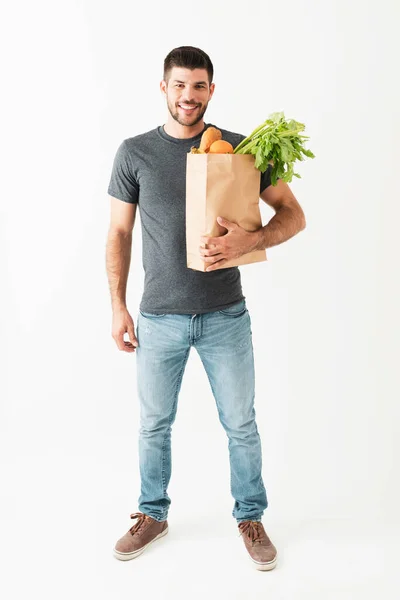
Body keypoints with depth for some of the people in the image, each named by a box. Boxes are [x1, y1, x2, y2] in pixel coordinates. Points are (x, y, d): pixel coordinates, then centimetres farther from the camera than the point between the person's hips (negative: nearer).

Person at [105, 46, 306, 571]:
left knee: (241, 424, 10)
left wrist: (250, 240, -22)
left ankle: (250, 517, 33)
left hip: (225, 315, 0)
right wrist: (118, 306, -1)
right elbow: (119, 233, 4)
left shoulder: (240, 149, -2)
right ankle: (153, 515, 37)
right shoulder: (135, 152, 0)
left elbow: (294, 216, -2)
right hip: (159, 318, 1)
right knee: (154, 424, 15)